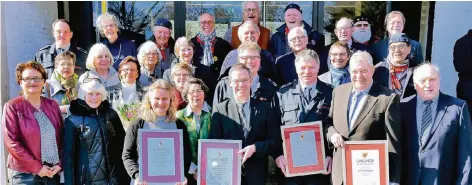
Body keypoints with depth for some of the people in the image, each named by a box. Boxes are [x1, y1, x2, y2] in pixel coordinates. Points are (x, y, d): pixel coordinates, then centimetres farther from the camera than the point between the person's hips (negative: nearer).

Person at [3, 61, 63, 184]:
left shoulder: (52, 105, 7)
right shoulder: (12, 107, -5)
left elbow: (62, 136, 8)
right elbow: (11, 143, -11)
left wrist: (60, 163, -4)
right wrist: (36, 167, -13)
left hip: (53, 171, 4)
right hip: (24, 174, -4)